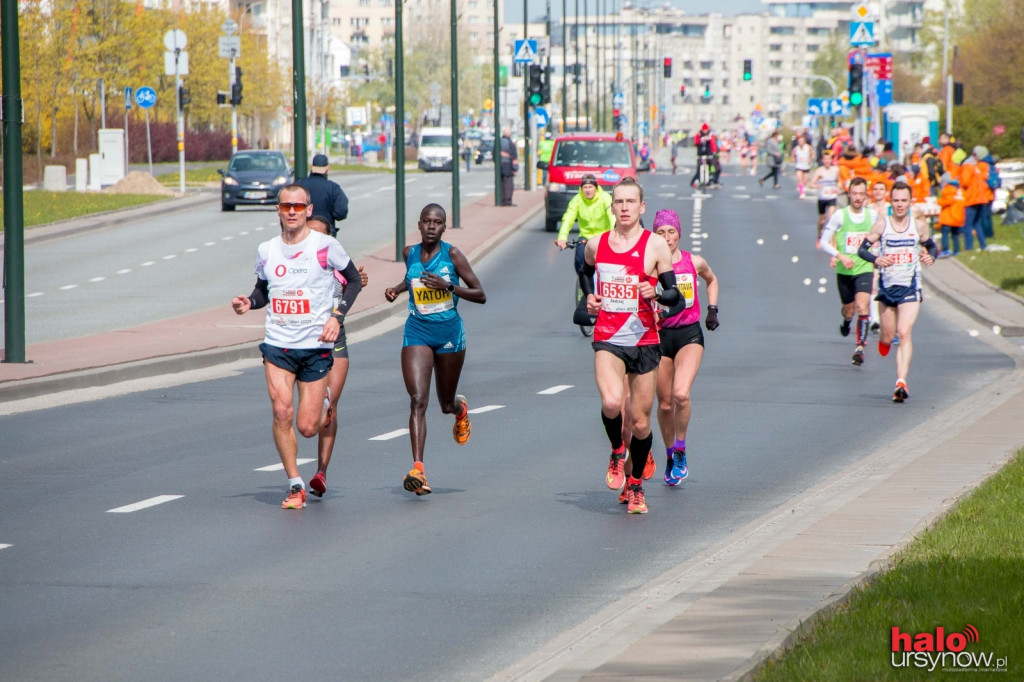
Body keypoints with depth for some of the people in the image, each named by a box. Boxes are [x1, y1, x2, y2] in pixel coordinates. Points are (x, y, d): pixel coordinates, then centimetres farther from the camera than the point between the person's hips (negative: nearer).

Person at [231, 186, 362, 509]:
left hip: (316, 346, -2)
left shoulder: (325, 246, -6)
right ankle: (295, 485, -1)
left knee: (306, 427, -1)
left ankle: (324, 402, 36)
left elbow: (354, 279, 4)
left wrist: (338, 316, -9)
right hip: (277, 345, 2)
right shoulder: (266, 251, 5)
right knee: (282, 412, -15)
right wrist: (249, 302, -4)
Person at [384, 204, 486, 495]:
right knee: (418, 400, -17)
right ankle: (418, 470, -23)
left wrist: (449, 286, -22)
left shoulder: (452, 254, -8)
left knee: (446, 404, 16)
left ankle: (460, 407, 56)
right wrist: (396, 289, 6)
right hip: (417, 333, 1)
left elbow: (480, 295, -8)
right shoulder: (410, 253, 2)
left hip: (449, 333, -1)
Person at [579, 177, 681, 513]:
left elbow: (674, 294, -2)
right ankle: (617, 452, 4)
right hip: (607, 338, 0)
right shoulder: (596, 244, 6)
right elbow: (585, 271, 28)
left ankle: (636, 484, 26)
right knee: (611, 402, -26)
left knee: (641, 421, 5)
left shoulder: (656, 245, -3)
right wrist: (588, 297, 10)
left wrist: (656, 294, -23)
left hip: (644, 340, 0)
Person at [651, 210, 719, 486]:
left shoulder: (694, 263, 0)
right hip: (659, 336, 1)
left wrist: (712, 309, 13)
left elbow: (712, 280, 22)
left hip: (689, 335, 0)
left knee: (681, 394, -22)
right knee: (665, 404, 8)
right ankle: (670, 456, 31)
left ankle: (681, 452, -3)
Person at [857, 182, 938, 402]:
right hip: (887, 285, 1)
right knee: (888, 336, 11)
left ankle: (901, 381, -21)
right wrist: (876, 259, -23)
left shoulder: (919, 226, -1)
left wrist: (930, 256, -9)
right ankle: (883, 340, 50)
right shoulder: (882, 224, -5)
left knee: (904, 332, -16)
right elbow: (862, 249, -2)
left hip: (910, 287, -1)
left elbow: (932, 247, 14)